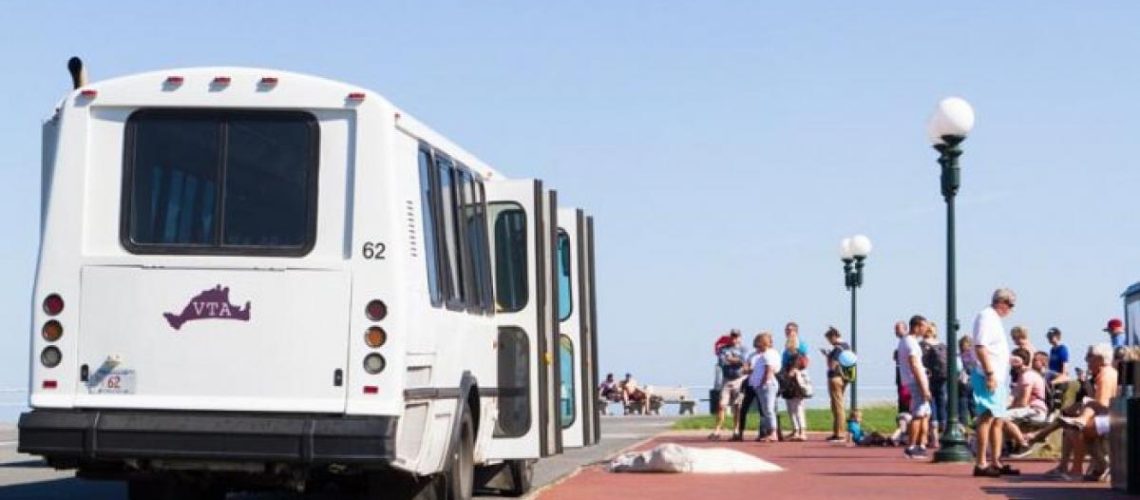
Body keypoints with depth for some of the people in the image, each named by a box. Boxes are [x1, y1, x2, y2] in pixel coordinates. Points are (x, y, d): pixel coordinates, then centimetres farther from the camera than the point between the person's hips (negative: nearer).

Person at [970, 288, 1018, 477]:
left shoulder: (994, 319, 20)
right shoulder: (986, 317, -11)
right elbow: (980, 347, -21)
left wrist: (1010, 359, 20)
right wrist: (989, 374, -24)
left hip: (998, 377, 11)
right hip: (989, 377, -11)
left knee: (998, 420, 12)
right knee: (987, 417, -11)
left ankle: (996, 462, 17)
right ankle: (981, 464, -12)